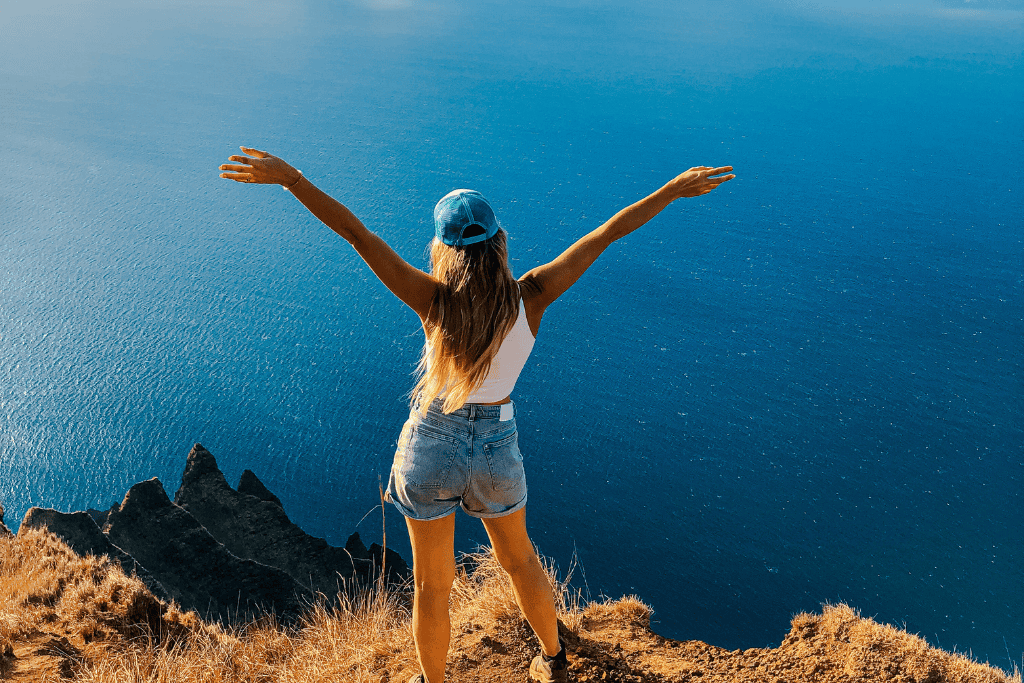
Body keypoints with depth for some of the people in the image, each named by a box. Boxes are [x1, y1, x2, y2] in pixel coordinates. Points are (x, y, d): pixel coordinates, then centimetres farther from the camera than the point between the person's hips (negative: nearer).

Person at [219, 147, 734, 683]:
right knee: (519, 559, 29)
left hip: (432, 444, -2)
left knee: (432, 584, 19)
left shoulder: (436, 301, -22)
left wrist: (290, 178, -26)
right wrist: (674, 189, -8)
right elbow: (605, 235, -14)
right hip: (497, 446, 2)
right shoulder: (530, 298, -18)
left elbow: (355, 232, -26)